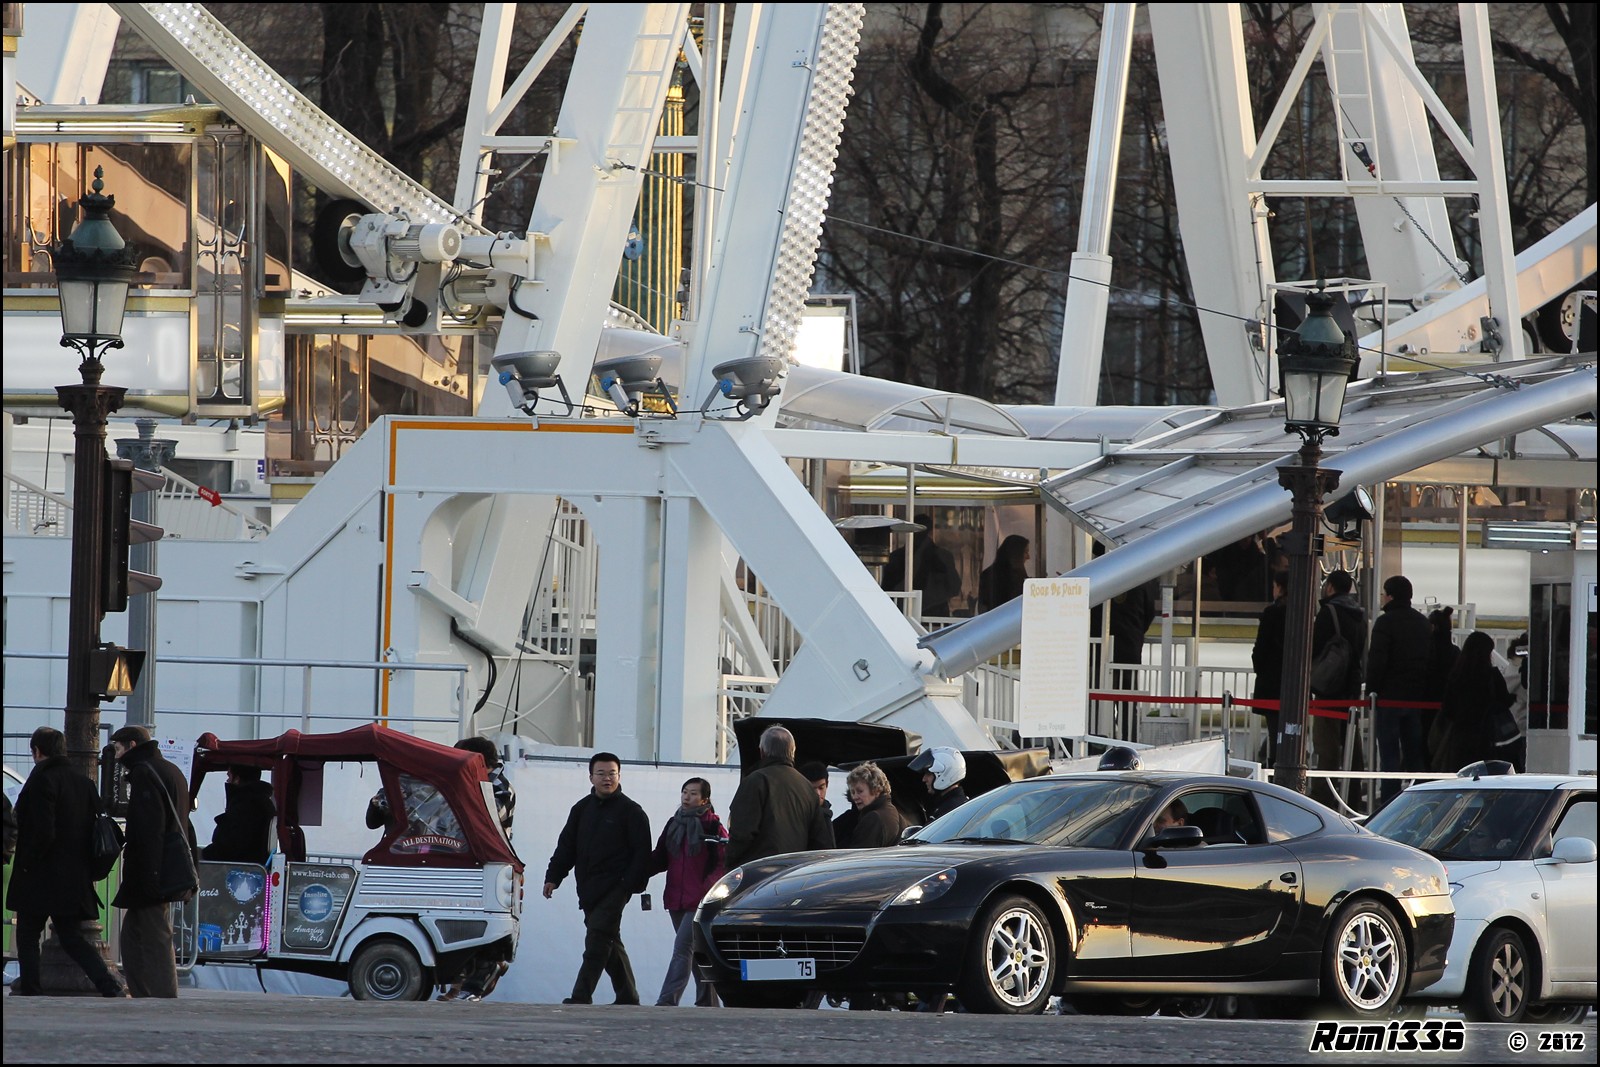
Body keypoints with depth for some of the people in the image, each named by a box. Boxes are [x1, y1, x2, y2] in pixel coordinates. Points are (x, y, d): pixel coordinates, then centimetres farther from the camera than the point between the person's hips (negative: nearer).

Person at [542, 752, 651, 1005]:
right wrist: (553, 876, 6)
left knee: (597, 940, -15)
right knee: (610, 943, 11)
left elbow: (641, 852, -4)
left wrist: (631, 884, -13)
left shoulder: (631, 811, 0)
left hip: (614, 887, -6)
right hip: (588, 890, 6)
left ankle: (581, 997, -20)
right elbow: (566, 846, 17)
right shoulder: (582, 809, 16)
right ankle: (627, 996, 18)